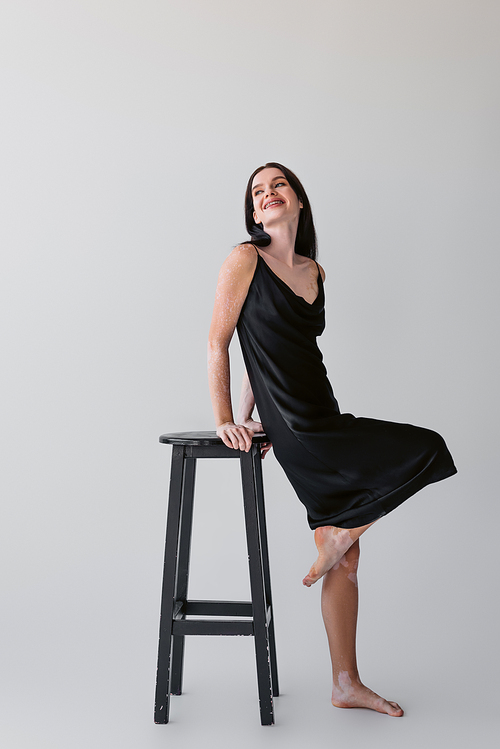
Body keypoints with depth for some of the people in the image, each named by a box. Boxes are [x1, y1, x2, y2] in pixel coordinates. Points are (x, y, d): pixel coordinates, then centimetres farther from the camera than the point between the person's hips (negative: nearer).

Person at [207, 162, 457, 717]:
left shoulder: (314, 271, 15)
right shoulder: (245, 260, -3)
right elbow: (218, 342, -3)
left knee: (346, 559, 10)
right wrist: (226, 420, -8)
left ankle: (346, 685, 23)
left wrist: (248, 419, 13)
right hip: (297, 431, -7)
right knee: (425, 450, -8)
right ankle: (334, 541, 7)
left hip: (323, 419, 7)